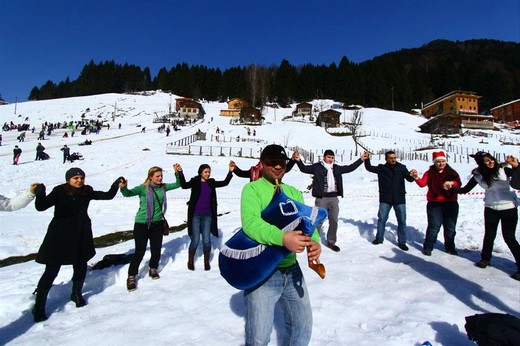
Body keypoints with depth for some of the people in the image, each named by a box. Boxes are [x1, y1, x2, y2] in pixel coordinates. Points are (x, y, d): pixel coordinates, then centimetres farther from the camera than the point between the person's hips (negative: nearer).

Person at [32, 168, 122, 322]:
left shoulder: (87, 191, -2)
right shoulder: (59, 191, -14)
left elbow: (108, 195, 5)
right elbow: (41, 207, -20)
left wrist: (116, 184, -7)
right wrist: (40, 194, -38)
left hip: (81, 236, 4)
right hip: (60, 236, -4)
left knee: (81, 267, 15)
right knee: (51, 271, 0)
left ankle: (77, 294, 39)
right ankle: (39, 306, 15)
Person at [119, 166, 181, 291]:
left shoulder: (163, 187, 2)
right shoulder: (143, 188, -13)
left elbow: (177, 184, 8)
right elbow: (128, 193, -24)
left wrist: (178, 173, -7)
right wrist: (123, 188, -45)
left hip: (157, 223, 5)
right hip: (142, 224, -5)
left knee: (156, 249, 14)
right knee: (140, 252, -1)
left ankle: (153, 269, 39)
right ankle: (131, 277, 18)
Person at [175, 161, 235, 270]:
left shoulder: (211, 183, 6)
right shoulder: (195, 181, -4)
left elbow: (225, 183, 5)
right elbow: (184, 185, -20)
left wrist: (230, 171, -5)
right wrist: (180, 172, -33)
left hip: (207, 215, 3)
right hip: (195, 215, -3)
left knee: (206, 240, 4)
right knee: (195, 240, 0)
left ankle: (206, 262, 22)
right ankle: (190, 261, 23)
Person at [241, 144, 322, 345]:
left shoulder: (294, 193, 10)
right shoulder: (252, 189, -8)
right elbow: (250, 222, -24)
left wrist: (314, 242, -22)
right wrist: (282, 238, -38)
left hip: (291, 270, 6)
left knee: (303, 327, 19)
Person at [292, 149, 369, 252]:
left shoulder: (336, 168, 13)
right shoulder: (317, 167, -2)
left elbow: (350, 168, 20)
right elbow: (304, 169, -11)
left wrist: (361, 159, 18)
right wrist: (298, 160, -30)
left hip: (334, 198, 5)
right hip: (321, 198, -5)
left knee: (334, 221, 12)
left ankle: (331, 242, 26)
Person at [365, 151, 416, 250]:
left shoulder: (402, 167, -2)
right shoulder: (381, 168, -1)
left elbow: (409, 179, -5)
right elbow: (369, 168, 3)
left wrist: (413, 176, -27)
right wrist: (367, 159, -11)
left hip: (399, 199, 0)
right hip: (385, 199, 0)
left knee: (402, 221, 6)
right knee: (382, 219, 9)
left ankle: (401, 242, 19)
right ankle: (379, 238, 26)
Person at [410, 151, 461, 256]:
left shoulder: (452, 172, 4)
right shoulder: (429, 173, 0)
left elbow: (458, 183, -9)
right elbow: (422, 183, -14)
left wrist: (452, 183, -32)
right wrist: (416, 178, -35)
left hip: (451, 203, 3)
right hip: (434, 204, -2)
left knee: (450, 227, 12)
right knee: (434, 226, -3)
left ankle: (450, 247, 29)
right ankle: (428, 247, 9)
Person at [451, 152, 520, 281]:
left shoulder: (504, 170, -12)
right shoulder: (478, 175, -3)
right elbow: (465, 190, 2)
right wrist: (451, 188, -12)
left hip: (509, 208, -3)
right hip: (490, 208, 3)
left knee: (509, 237, -2)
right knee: (489, 234, 14)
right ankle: (485, 259, 33)